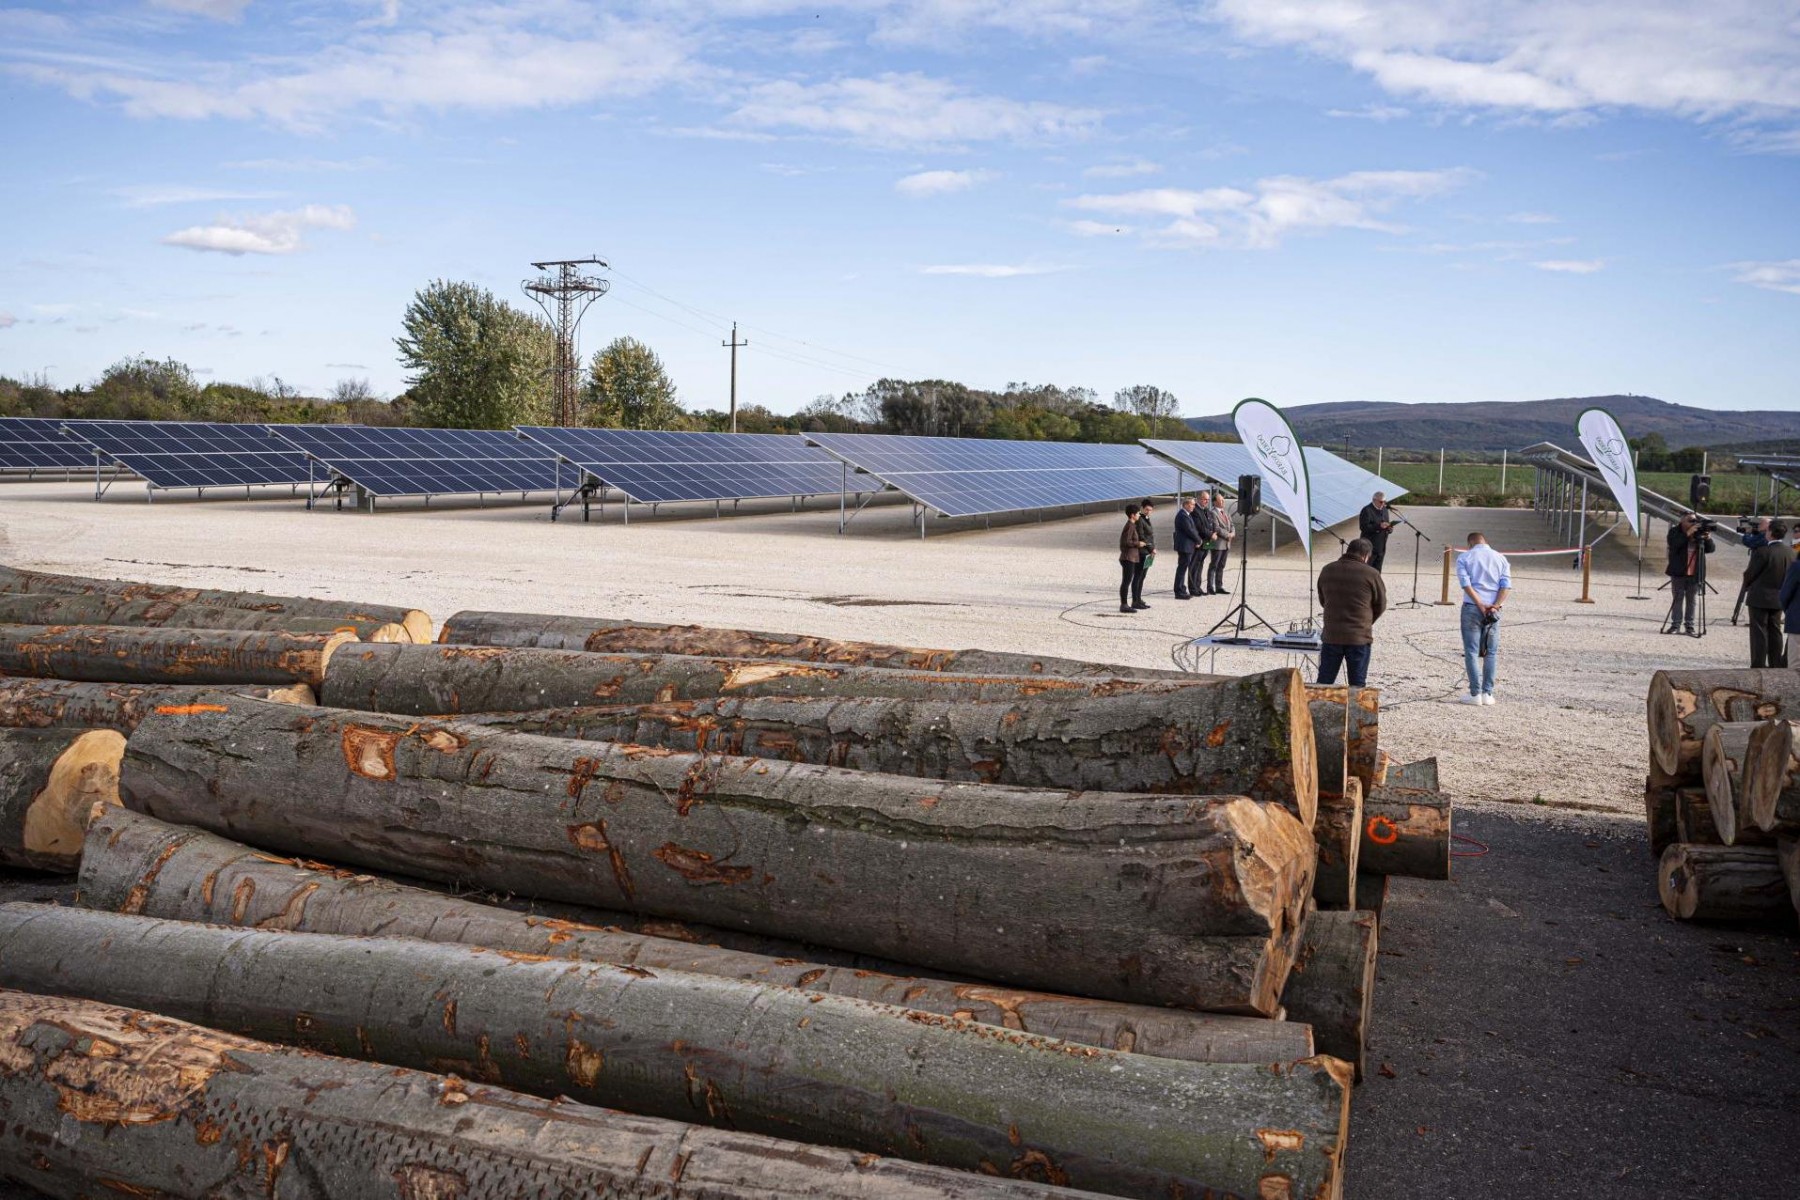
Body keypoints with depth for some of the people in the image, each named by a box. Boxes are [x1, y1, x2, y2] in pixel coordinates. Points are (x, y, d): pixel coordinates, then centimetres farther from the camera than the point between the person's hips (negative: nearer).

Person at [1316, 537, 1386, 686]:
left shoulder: (1327, 570, 4)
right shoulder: (1371, 574, -9)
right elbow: (1381, 605, 2)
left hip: (1331, 636, 3)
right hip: (1359, 637, -3)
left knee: (1323, 683, 11)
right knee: (1357, 685, 7)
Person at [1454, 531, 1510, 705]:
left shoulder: (1464, 558, 4)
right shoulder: (1500, 558, 12)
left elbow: (1466, 583, -9)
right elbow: (1506, 585, -1)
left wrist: (1481, 605, -12)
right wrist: (1496, 606, -9)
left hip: (1472, 607, -2)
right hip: (1494, 610, 2)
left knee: (1471, 652, 1)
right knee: (1491, 652, 9)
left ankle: (1475, 693, -2)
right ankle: (1488, 693, 7)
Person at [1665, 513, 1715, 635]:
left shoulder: (1699, 532, 4)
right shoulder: (1674, 531, -2)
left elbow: (1711, 549, 3)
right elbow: (1674, 544, -21)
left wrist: (1708, 539, -17)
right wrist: (1688, 534, -29)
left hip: (1695, 573, 2)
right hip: (1679, 572, -2)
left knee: (1692, 600, 5)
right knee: (1677, 599, 3)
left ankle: (1689, 625, 9)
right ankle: (1675, 624, 6)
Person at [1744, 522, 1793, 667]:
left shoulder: (1762, 551, -19)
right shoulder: (1791, 552, 0)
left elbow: (1750, 573, -12)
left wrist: (1746, 585, 8)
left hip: (1760, 598, -6)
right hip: (1779, 599, 6)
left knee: (1759, 633, 0)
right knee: (1775, 632, 15)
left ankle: (1758, 666, 1)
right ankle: (1777, 665, 19)